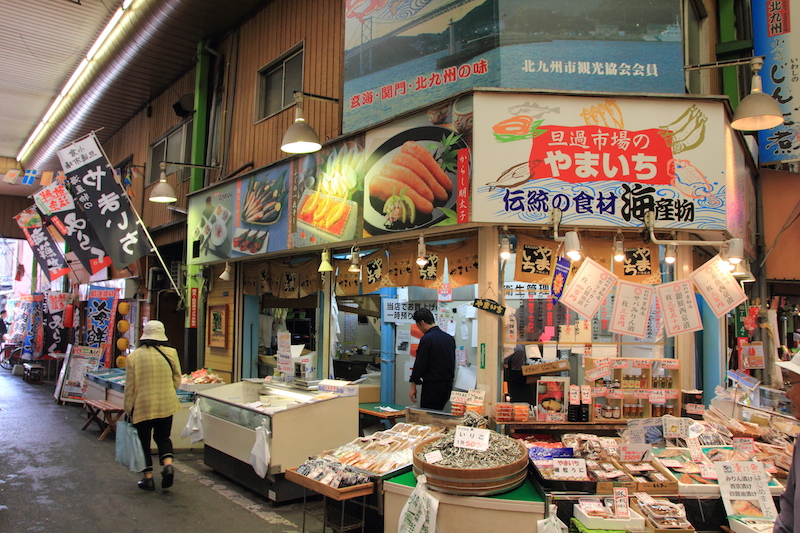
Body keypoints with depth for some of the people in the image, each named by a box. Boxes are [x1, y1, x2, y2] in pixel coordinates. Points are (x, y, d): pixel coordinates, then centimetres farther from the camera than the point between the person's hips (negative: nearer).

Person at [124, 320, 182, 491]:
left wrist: (128, 410, 8)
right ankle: (168, 463, -4)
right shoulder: (171, 353, -4)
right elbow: (177, 380, 3)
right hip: (166, 404, 2)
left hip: (142, 406, -1)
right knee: (163, 436, 18)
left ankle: (148, 477, 13)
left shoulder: (133, 357, -6)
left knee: (144, 440, 13)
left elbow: (129, 387, -2)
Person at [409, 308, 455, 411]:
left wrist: (413, 386, -7)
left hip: (432, 386, -8)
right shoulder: (450, 338, 10)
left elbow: (420, 364, -14)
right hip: (448, 385, 8)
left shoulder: (427, 339, -15)